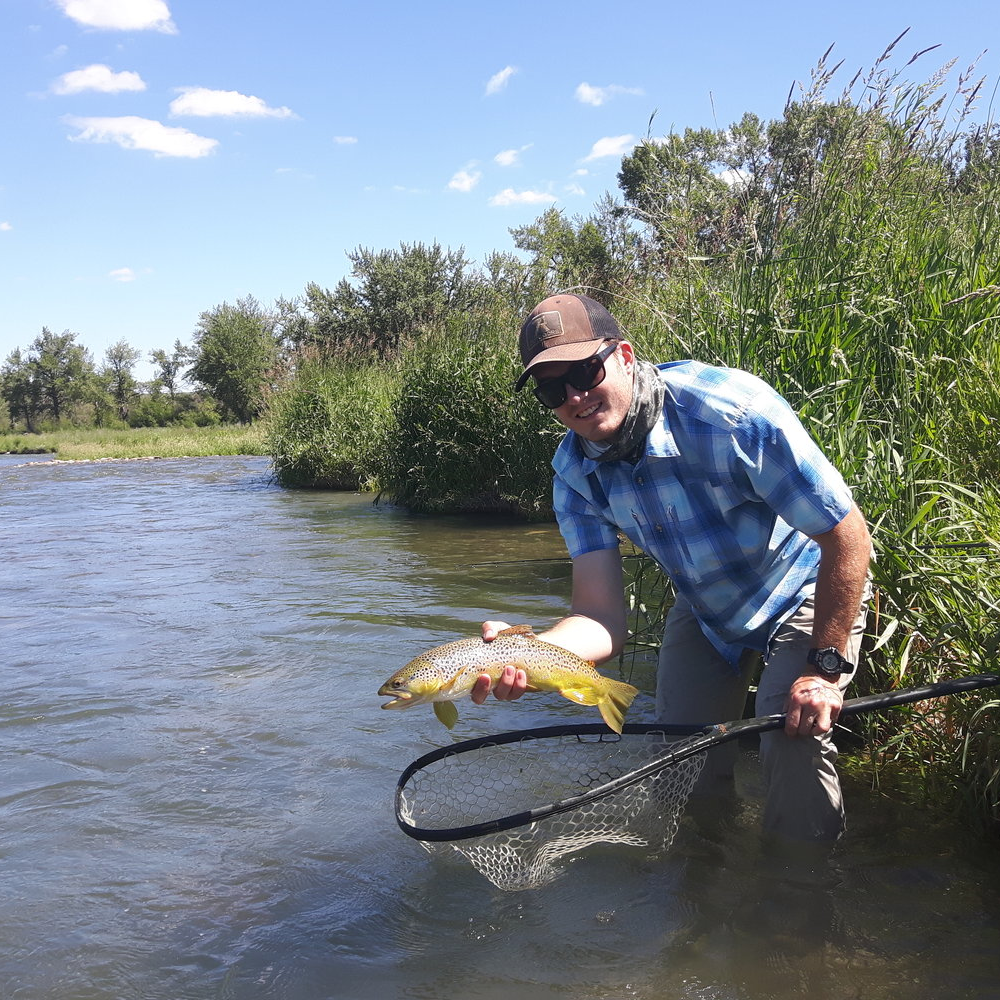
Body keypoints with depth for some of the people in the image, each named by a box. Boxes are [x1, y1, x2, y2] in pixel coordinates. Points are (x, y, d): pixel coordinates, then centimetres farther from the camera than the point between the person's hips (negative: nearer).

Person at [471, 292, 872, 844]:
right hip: (702, 612, 5)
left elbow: (849, 537, -30)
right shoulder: (574, 473, -18)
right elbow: (602, 616, -25)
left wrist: (826, 666, -28)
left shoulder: (730, 411, -36)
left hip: (805, 596, -5)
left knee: (793, 737, -23)